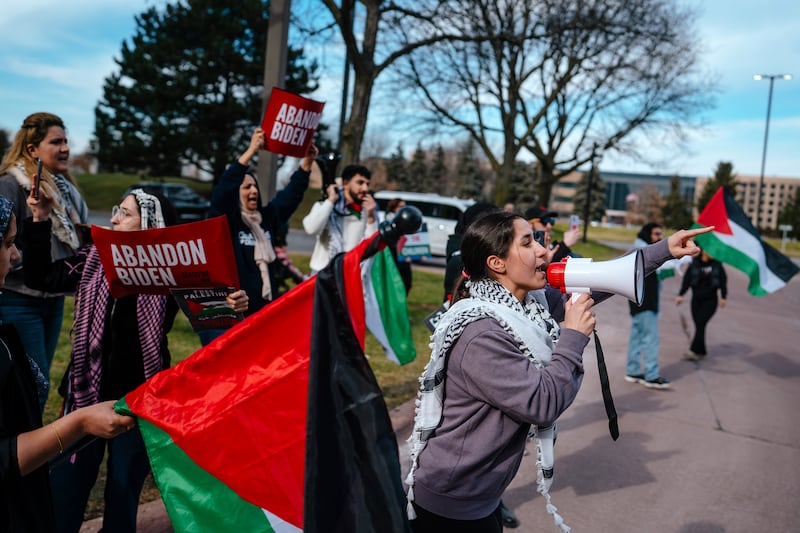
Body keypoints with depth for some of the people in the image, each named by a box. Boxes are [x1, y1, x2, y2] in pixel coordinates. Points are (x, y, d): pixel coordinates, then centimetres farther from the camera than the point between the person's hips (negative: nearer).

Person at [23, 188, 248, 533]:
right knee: (65, 485, 13)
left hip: (140, 396, -3)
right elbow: (41, 278, 4)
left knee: (124, 489, 15)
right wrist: (40, 220, -3)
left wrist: (233, 307, -36)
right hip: (88, 389, 3)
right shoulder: (94, 258, 1)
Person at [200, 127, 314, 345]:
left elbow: (290, 194, 8)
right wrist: (251, 151, -29)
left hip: (261, 312, 6)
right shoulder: (223, 220, -8)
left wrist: (307, 161, -3)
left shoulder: (266, 218, 9)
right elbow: (223, 189, -23)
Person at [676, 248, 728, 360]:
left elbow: (723, 280, 5)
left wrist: (723, 297, 3)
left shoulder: (717, 264, -1)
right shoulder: (694, 264, -1)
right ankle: (701, 351, 14)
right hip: (696, 300, 2)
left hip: (710, 300, -2)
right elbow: (686, 280, -1)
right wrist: (680, 294, -8)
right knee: (698, 325, 3)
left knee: (701, 323, -12)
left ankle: (694, 351, -15)